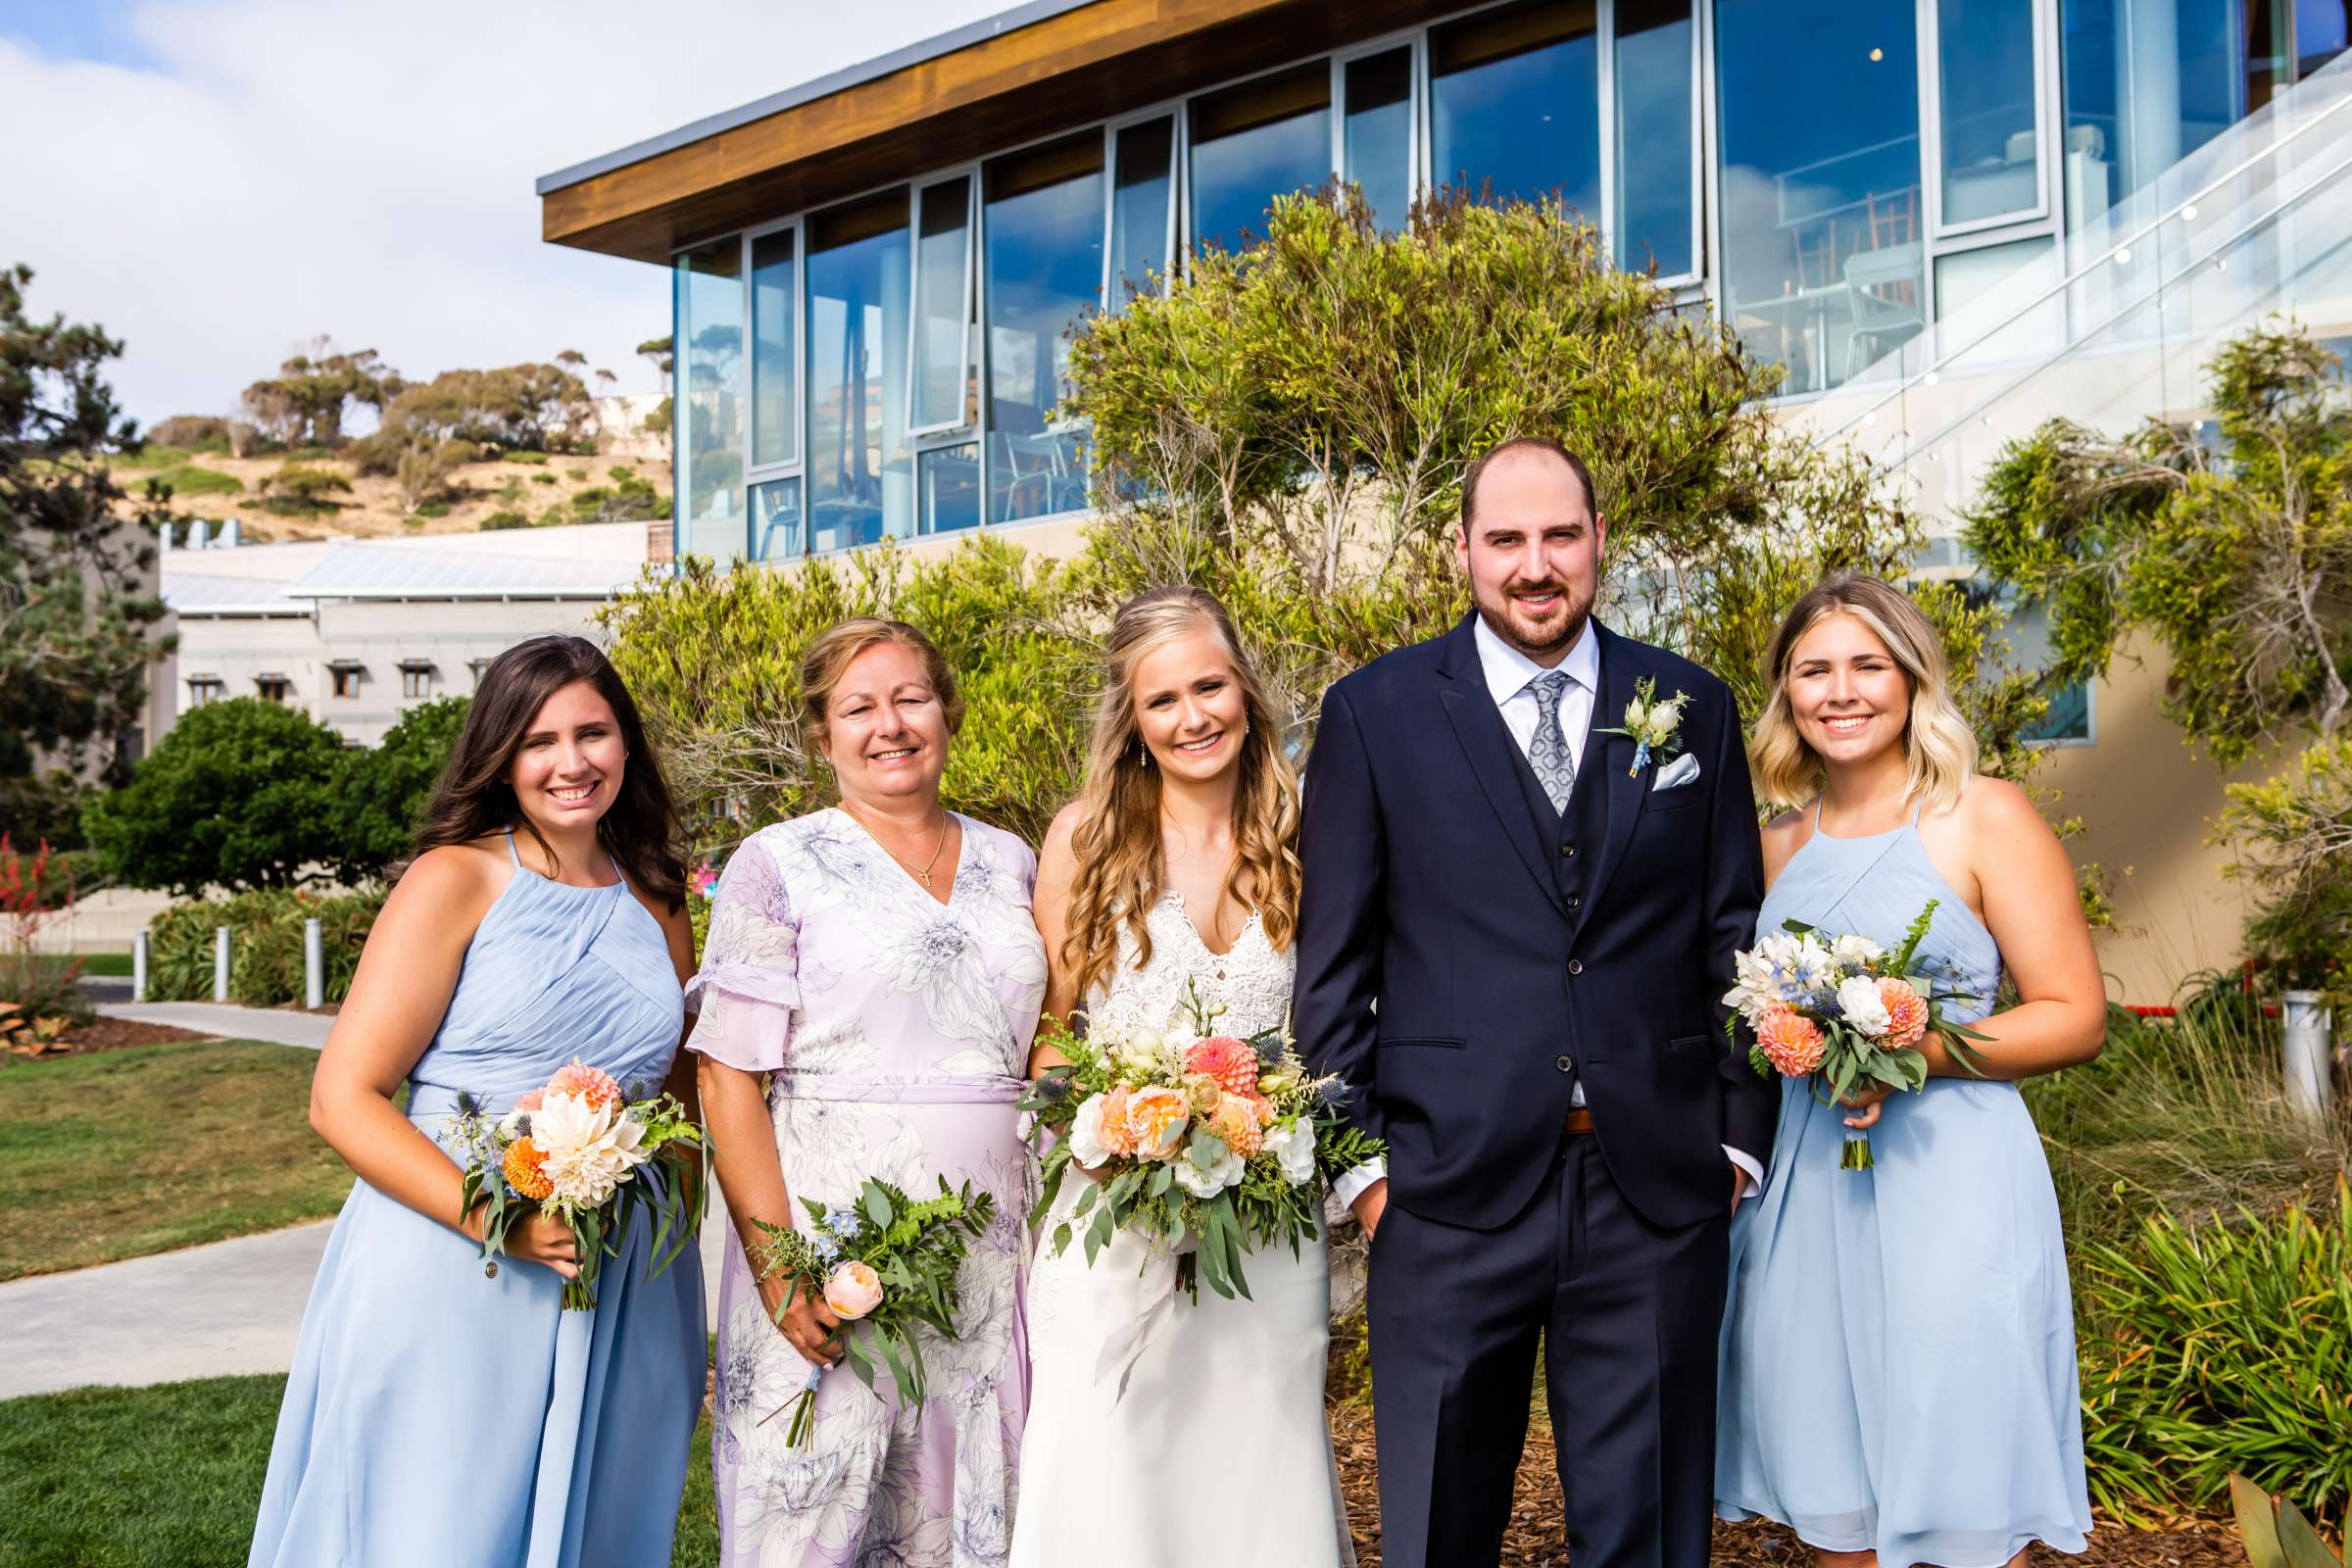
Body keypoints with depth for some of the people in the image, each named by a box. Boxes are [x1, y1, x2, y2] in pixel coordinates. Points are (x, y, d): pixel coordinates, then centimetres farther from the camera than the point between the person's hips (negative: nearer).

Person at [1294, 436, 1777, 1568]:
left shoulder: (1692, 707, 7)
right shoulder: (1373, 713, 0)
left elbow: (1734, 939, 9)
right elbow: (1333, 960, 0)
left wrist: (1741, 1136, 4)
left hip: (1657, 1187, 2)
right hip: (1450, 1185, -1)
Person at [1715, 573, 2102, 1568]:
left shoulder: (1985, 818, -3)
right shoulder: (1782, 843, 12)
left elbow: (2076, 1019, -7)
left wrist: (1917, 1051, -19)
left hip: (1945, 1177, -5)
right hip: (1803, 1185, 5)